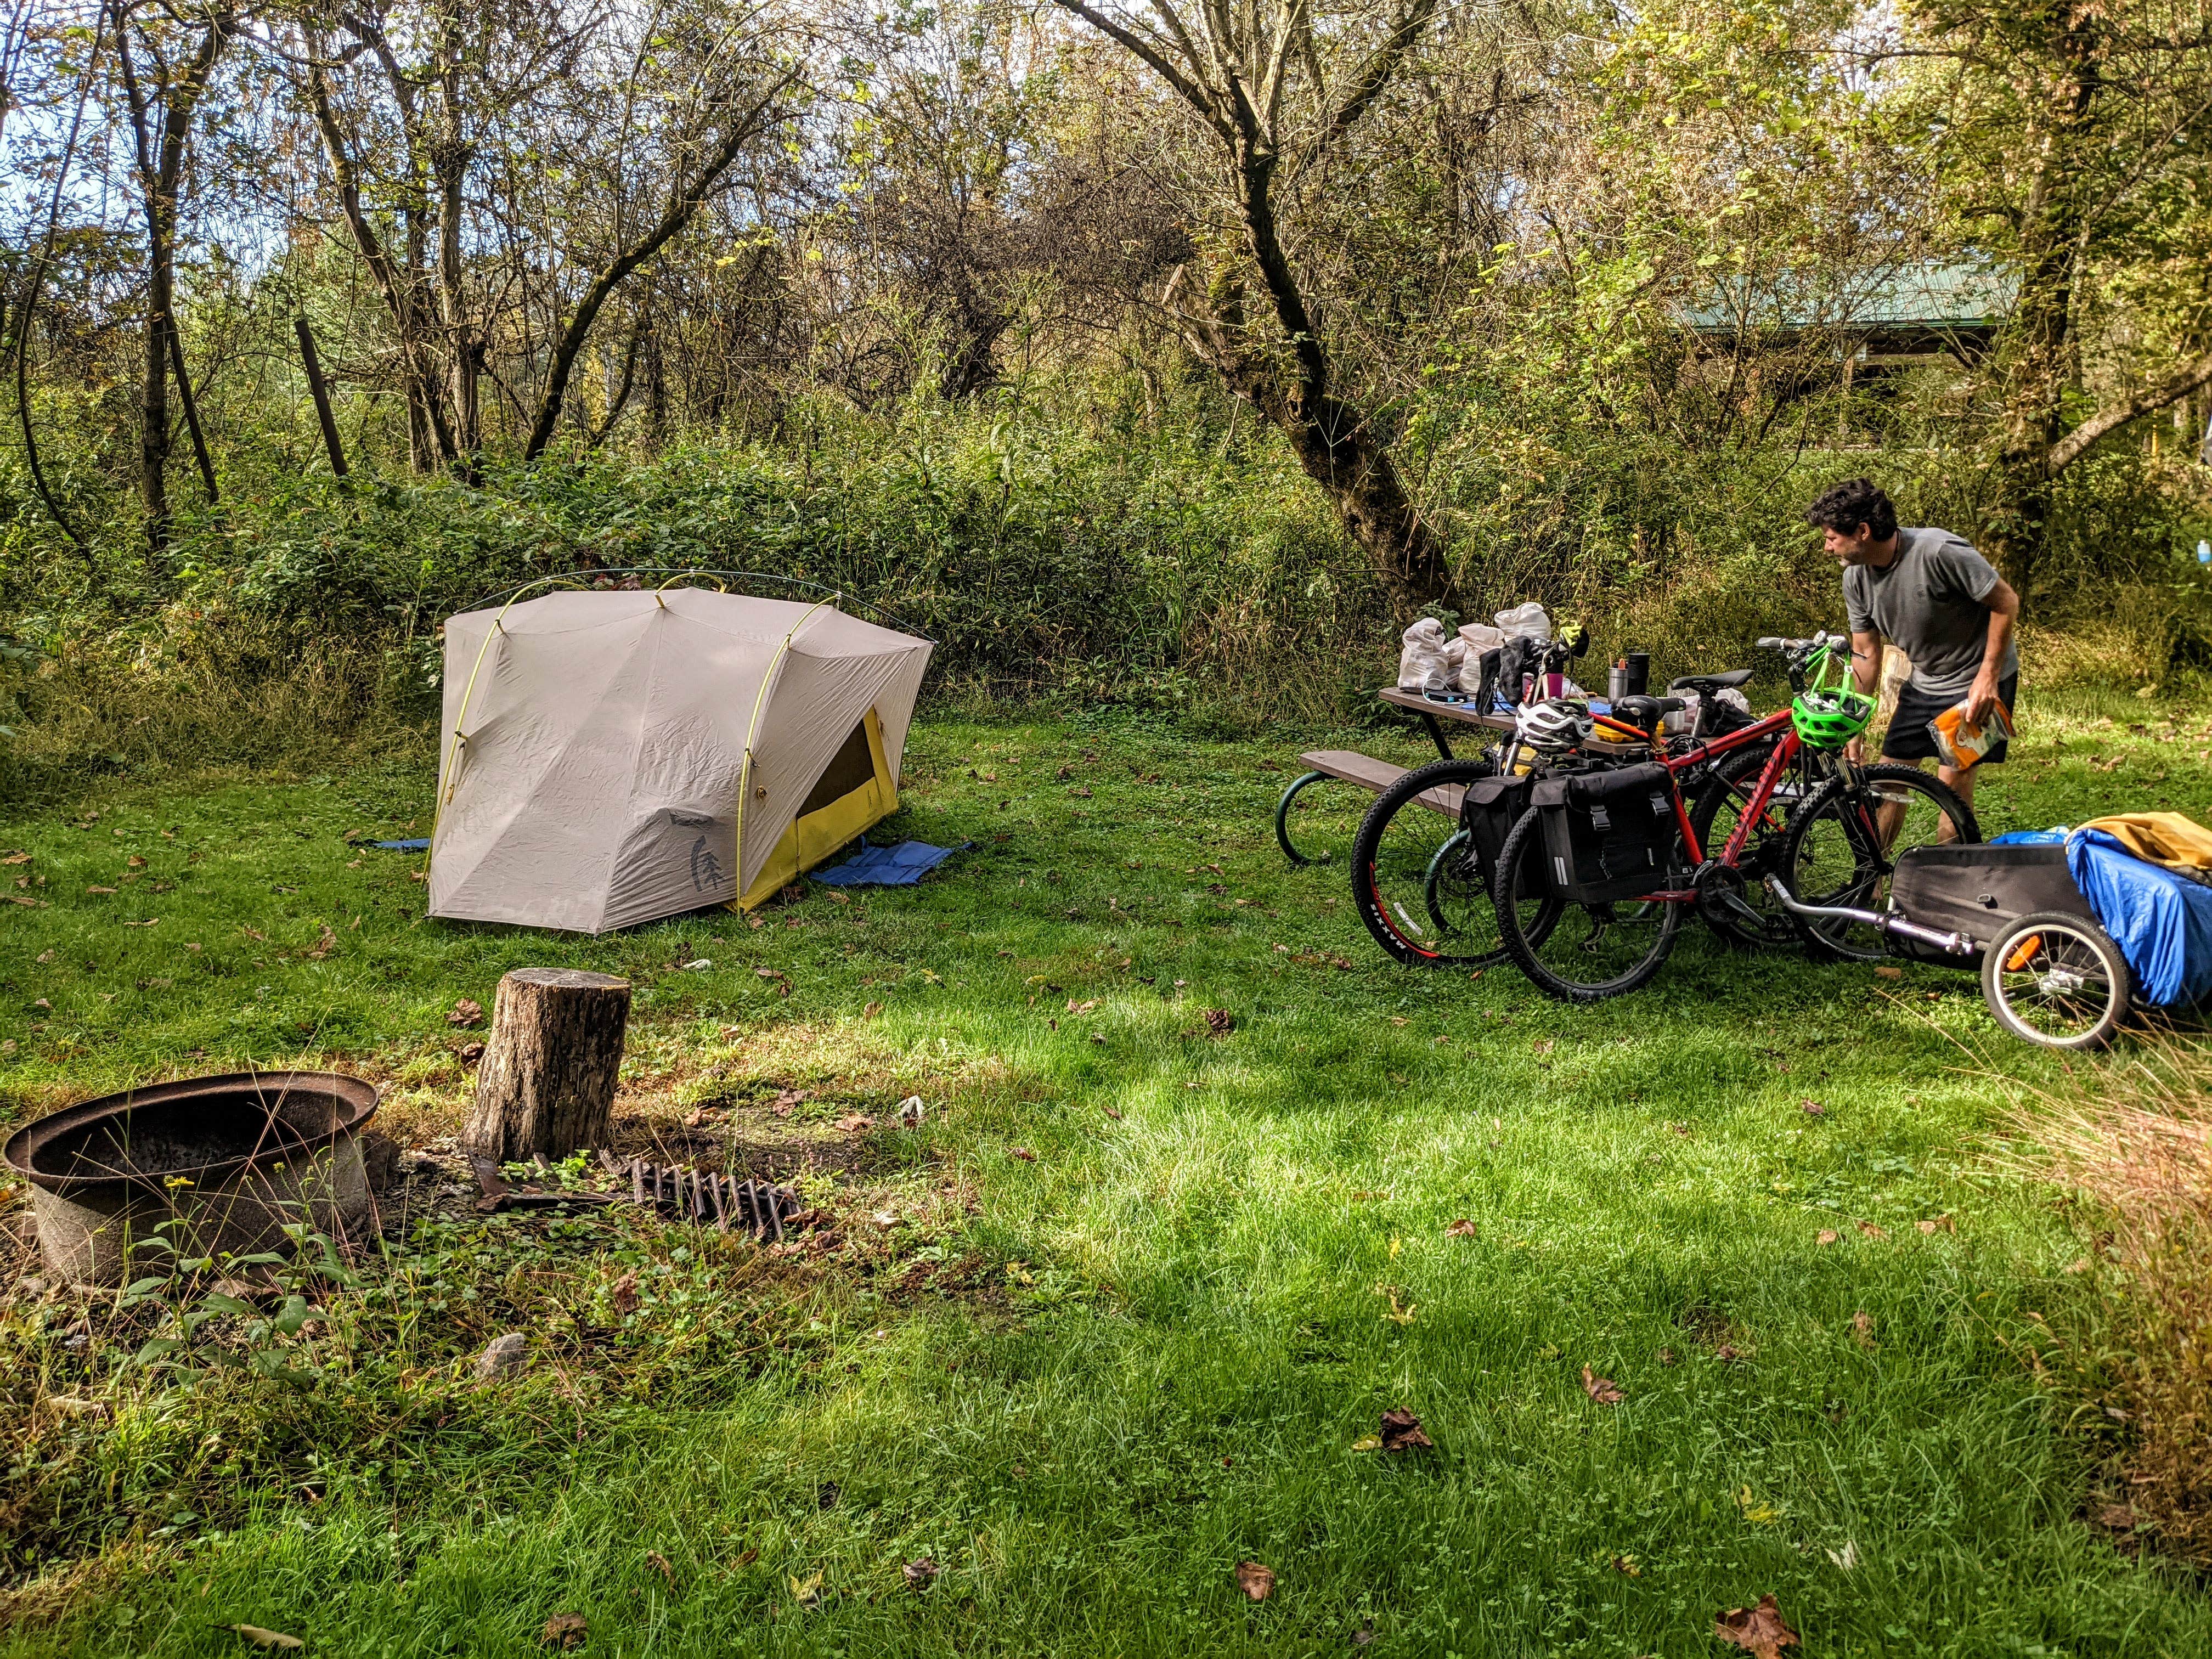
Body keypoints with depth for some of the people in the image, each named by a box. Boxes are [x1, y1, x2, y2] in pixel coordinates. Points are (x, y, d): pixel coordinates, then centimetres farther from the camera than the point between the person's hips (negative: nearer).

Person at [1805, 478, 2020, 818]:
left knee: (1952, 785, -8)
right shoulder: (1856, 577, -8)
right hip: (1924, 683, 6)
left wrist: (1988, 677, -20)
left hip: (1979, 681, -6)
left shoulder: (1939, 553, -29)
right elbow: (1866, 654, 1)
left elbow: (2006, 602, -18)